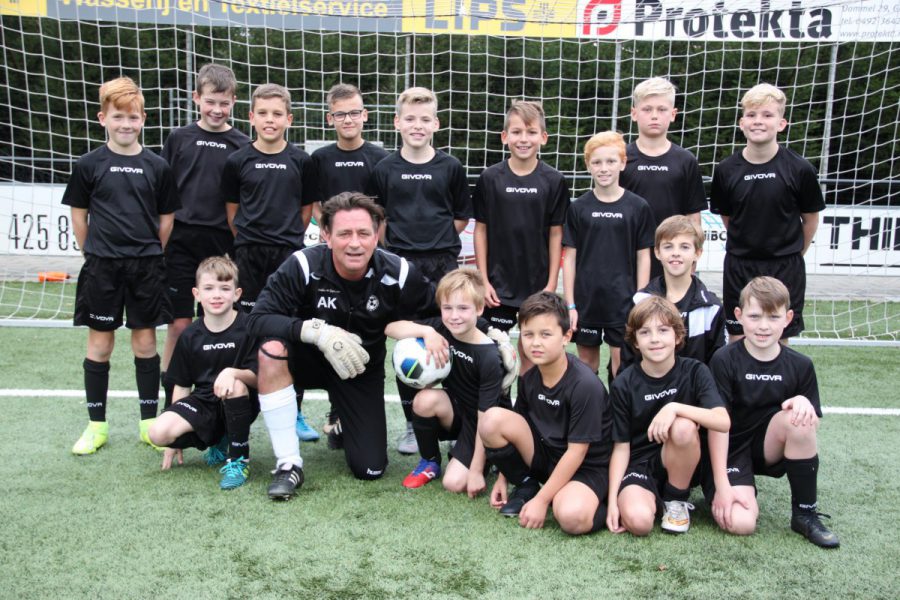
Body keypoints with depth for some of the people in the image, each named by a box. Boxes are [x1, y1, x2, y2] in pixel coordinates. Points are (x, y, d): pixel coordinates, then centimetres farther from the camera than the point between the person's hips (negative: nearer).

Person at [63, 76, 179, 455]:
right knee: (100, 343, 6)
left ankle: (149, 422, 17)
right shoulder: (89, 165, 0)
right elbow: (79, 215, 7)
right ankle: (97, 424, 17)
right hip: (102, 268, 0)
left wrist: (151, 256, 6)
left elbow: (166, 219, 8)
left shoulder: (157, 166, 2)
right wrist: (95, 253, 6)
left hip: (146, 267, 1)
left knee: (145, 342, 7)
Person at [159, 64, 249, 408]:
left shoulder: (241, 145, 5)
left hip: (222, 245, 0)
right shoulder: (179, 138, 7)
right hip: (181, 241, 0)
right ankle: (171, 398, 14)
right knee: (180, 324, 1)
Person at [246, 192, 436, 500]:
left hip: (362, 369, 1)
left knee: (370, 469, -5)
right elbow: (259, 318, -27)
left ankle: (341, 422, 33)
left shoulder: (398, 273, -20)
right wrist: (318, 330, -40)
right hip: (311, 358, -1)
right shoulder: (304, 265, -25)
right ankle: (289, 465, -20)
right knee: (272, 348, -36)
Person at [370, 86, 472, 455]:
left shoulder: (450, 167, 3)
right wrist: (400, 242, 1)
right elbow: (377, 219, 10)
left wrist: (436, 238, 2)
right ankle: (412, 423, 19)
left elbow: (462, 217, 9)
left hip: (443, 265, -1)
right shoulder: (385, 169, 5)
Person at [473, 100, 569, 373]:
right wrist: (483, 280, -2)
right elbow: (481, 229, 1)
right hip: (498, 283, 0)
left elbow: (556, 234, 0)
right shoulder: (490, 178, -3)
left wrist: (552, 283, -2)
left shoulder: (554, 181, -4)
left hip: (538, 284, 0)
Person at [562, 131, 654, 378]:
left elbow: (643, 257, 2)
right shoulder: (578, 208, 1)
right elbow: (570, 258, 2)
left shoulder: (638, 207, -1)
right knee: (587, 362, 11)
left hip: (623, 302, -1)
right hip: (586, 300, 1)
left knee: (622, 363, 1)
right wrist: (570, 304, -2)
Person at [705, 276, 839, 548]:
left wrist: (804, 403, -22)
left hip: (770, 448, 3)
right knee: (741, 524, -27)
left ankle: (805, 514, -12)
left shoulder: (800, 365, -1)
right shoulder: (725, 360, -12)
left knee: (798, 417, -29)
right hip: (730, 450, -3)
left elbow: (812, 427, 2)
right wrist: (722, 485, -18)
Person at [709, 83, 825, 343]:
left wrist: (794, 254, 8)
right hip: (739, 266, 2)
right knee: (737, 339, 9)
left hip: (785, 269, -1)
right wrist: (745, 245, 7)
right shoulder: (727, 170, -5)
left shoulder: (800, 169, -10)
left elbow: (810, 219, 2)